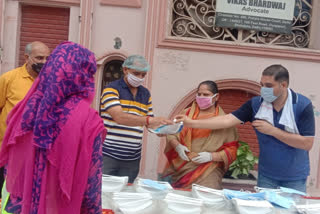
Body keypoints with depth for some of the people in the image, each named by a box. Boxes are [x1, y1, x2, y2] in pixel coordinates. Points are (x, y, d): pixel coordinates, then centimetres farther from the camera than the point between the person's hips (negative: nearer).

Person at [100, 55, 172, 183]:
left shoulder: (146, 94, 12)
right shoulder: (112, 89, -6)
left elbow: (150, 123, 15)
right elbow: (119, 117, -22)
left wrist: (164, 127, -7)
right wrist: (149, 120, -32)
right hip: (108, 155, -4)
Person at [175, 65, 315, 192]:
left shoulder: (303, 105, -14)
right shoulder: (256, 104, -9)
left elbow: (307, 143, -18)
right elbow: (227, 120, -16)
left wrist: (272, 130, -22)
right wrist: (191, 123, -24)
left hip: (295, 179, -1)